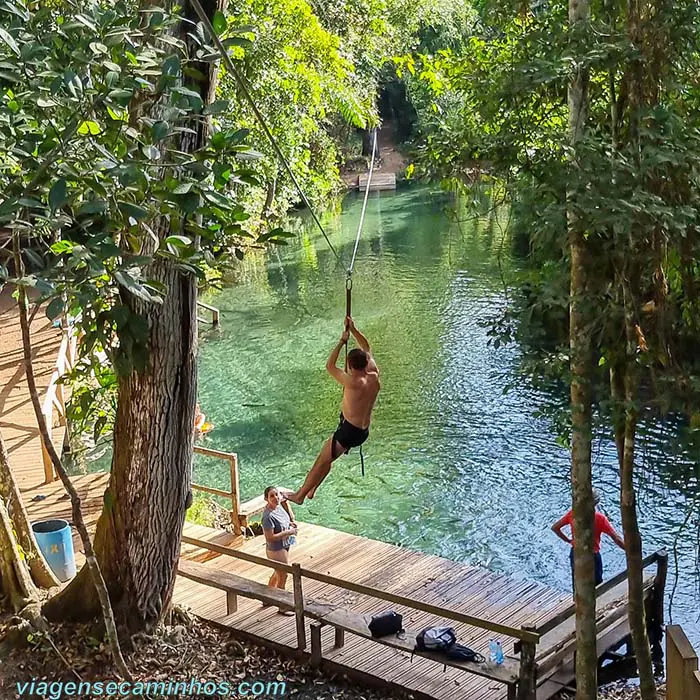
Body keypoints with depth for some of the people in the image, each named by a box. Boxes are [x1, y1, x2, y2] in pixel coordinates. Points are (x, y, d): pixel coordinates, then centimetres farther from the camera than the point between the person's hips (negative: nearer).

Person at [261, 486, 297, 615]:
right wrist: (288, 532, -24)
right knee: (282, 577, 6)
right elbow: (270, 537, -30)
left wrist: (289, 523, -3)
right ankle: (282, 607, 25)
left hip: (284, 546, 9)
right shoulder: (268, 516, -30)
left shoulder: (279, 506, -4)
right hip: (276, 550, -9)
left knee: (277, 573, 27)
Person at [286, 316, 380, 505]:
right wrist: (354, 330, 11)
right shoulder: (374, 375, -4)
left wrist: (342, 341, -6)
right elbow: (366, 349, 12)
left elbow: (330, 366, -12)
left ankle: (300, 495, 19)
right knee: (326, 454, 24)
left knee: (322, 461, 6)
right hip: (364, 432, 8)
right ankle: (311, 491, 33)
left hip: (348, 431, -8)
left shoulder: (353, 382, -24)